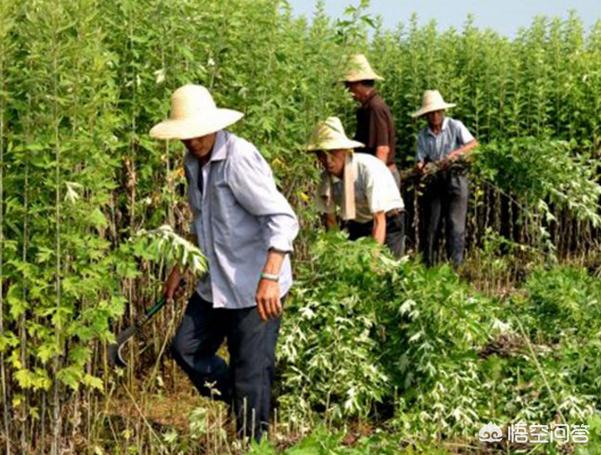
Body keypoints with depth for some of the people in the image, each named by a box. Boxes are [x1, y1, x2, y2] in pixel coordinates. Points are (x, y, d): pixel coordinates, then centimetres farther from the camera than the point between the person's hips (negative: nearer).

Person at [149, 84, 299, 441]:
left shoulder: (239, 159, -20)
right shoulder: (194, 163, 7)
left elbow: (283, 219, -25)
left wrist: (270, 278, -33)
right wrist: (182, 267, 22)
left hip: (255, 290, -9)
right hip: (215, 285, 9)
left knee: (250, 374, -1)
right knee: (186, 348, 15)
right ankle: (238, 402, 31)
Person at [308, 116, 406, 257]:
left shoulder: (369, 168, -28)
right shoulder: (326, 179, -12)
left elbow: (380, 220, -28)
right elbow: (330, 219, 1)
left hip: (387, 221, -5)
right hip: (357, 224, 5)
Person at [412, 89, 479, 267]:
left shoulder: (455, 126, -2)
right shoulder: (423, 135, 8)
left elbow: (473, 143, -15)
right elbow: (421, 158, 5)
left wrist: (454, 154, -30)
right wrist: (420, 167, -20)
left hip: (455, 178, -4)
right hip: (434, 180, 4)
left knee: (455, 224, -9)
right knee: (431, 224, 6)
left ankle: (455, 265, -8)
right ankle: (428, 265, 14)